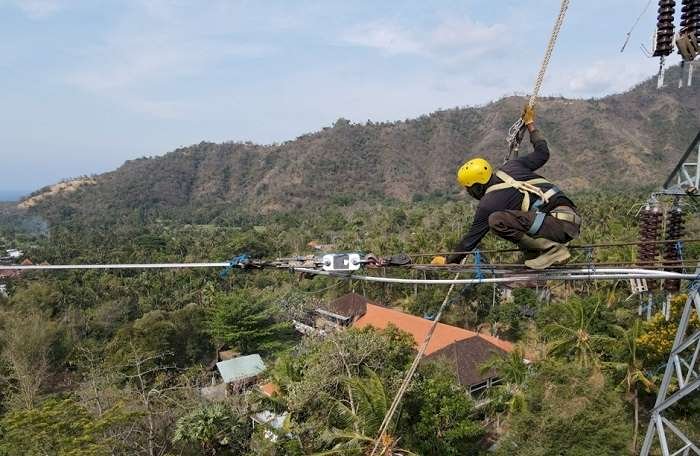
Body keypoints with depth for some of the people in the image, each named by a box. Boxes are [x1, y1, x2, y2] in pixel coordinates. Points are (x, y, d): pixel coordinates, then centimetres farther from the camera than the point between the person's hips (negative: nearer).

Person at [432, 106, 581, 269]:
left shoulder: (487, 205, -5)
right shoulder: (511, 166, 11)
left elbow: (472, 239, 5)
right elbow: (543, 153, 25)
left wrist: (447, 260, 18)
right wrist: (530, 125, 38)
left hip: (560, 224, -9)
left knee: (496, 220, -21)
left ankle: (552, 249, -14)